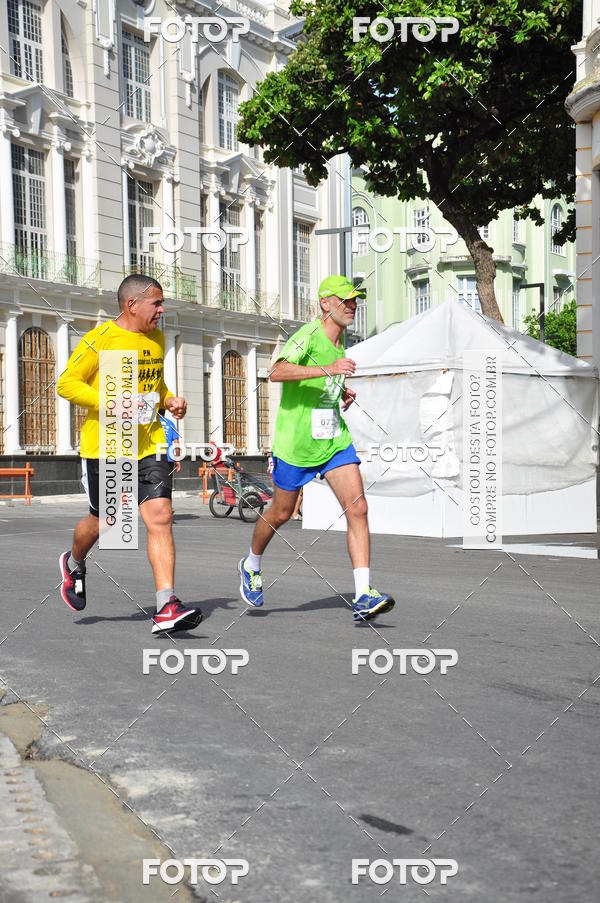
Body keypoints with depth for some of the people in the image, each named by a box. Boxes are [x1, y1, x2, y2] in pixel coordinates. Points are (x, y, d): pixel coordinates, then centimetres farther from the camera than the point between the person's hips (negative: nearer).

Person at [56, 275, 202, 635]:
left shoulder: (157, 339, 11)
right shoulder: (100, 338, -10)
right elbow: (66, 383, -10)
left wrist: (169, 400, 6)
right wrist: (110, 403, -23)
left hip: (149, 445, 4)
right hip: (104, 446, -4)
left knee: (160, 516, -11)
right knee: (103, 521, 10)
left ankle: (167, 608, -14)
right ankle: (74, 564, 45)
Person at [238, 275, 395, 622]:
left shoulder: (339, 338, 11)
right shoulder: (308, 335, -15)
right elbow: (278, 372, -33)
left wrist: (343, 393, 11)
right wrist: (328, 369, -40)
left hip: (334, 438, 6)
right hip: (296, 441, -6)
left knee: (358, 508, -10)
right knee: (282, 513, 10)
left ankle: (363, 596, -12)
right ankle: (252, 566, 40)